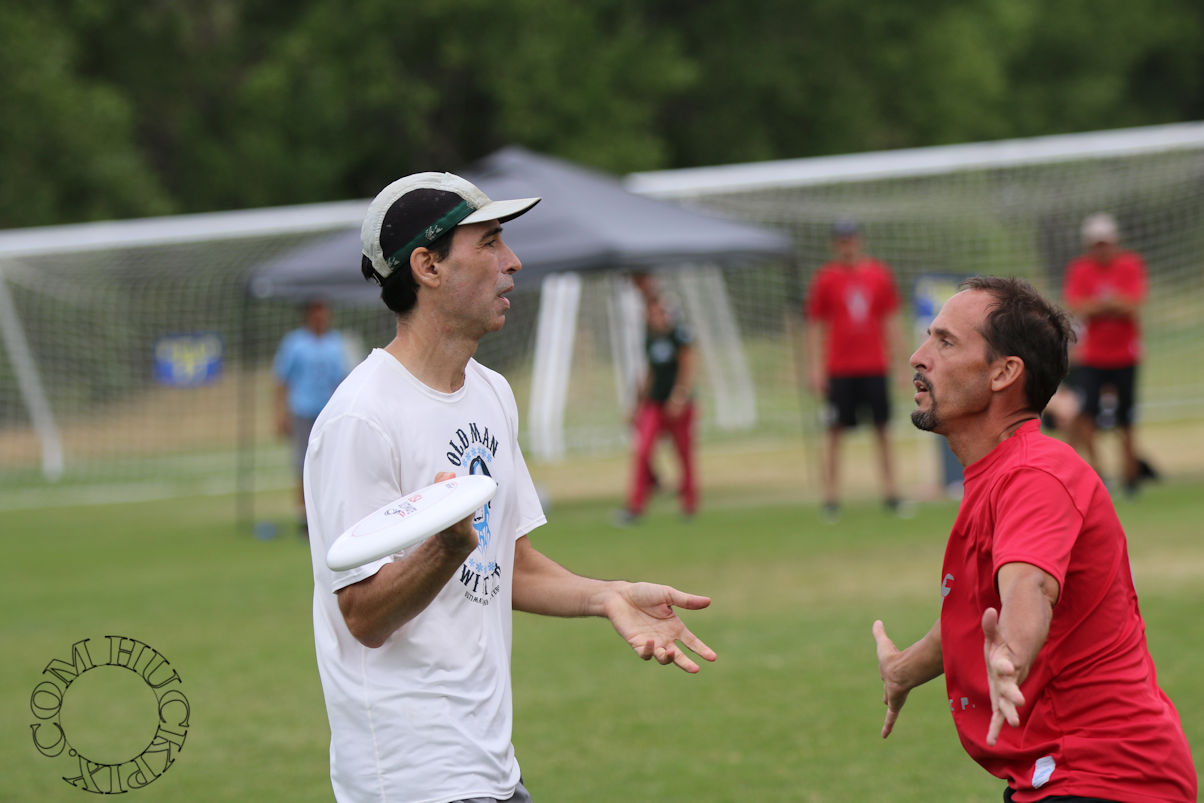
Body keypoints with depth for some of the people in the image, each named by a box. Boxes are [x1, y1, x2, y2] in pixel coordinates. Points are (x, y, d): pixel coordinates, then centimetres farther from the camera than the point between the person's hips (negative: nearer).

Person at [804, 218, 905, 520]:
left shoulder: (879, 274, 6)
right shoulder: (825, 278, 1)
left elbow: (891, 320, 11)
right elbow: (815, 327, 2)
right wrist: (814, 368, -3)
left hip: (875, 367, 2)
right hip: (839, 368, -2)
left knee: (882, 428, 3)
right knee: (834, 431, -3)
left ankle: (890, 493, 9)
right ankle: (831, 498, 0)